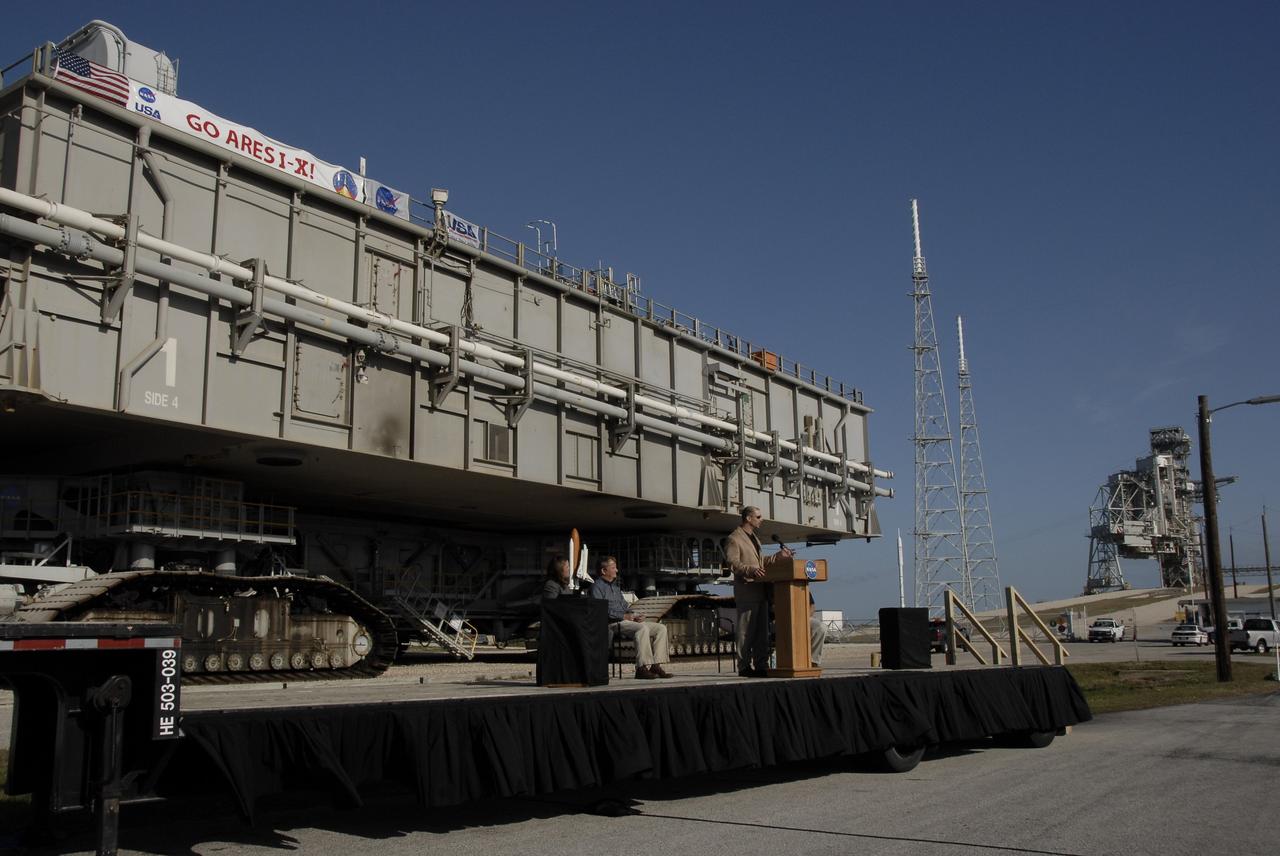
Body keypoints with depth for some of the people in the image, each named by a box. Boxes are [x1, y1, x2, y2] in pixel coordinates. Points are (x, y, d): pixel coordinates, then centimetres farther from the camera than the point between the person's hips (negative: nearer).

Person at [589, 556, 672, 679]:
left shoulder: (616, 586, 27)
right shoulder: (597, 586, -2)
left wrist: (633, 615, 7)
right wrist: (623, 616, -17)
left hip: (626, 621, 9)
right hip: (613, 623, -9)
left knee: (661, 628, -5)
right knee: (643, 628, -35)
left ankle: (656, 665, -15)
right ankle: (642, 668, -37)